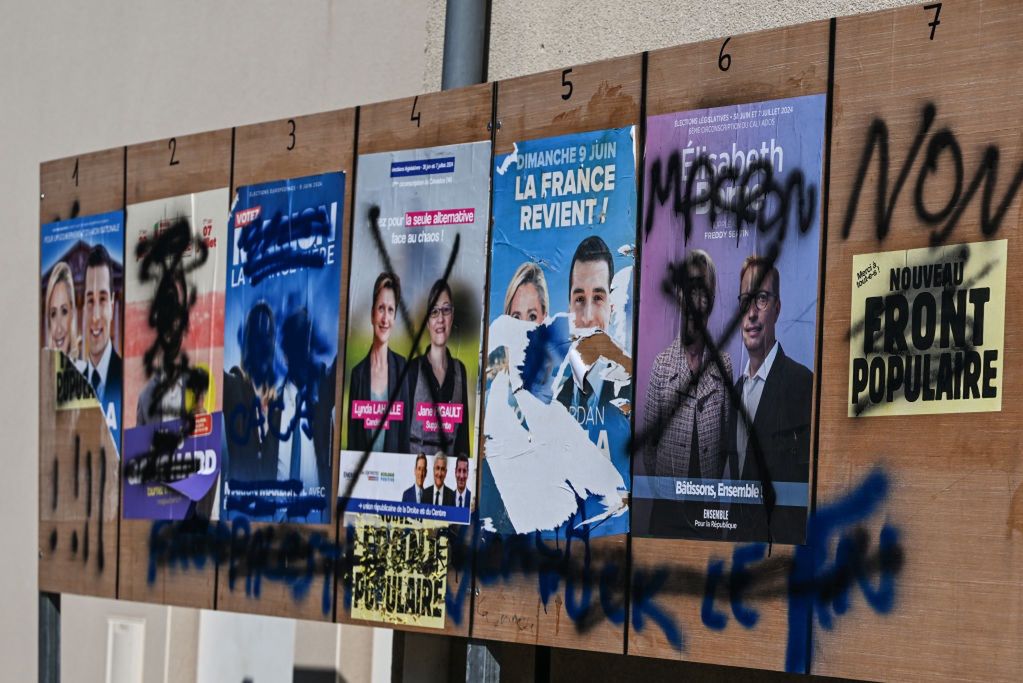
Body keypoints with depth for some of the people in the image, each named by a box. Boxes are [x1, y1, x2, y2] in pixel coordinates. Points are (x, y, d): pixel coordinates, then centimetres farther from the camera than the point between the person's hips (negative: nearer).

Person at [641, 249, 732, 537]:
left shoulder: (724, 363, -1)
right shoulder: (661, 365, -4)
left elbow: (727, 435, 5)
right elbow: (648, 437, 4)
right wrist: (658, 483, 3)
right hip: (668, 502, -1)